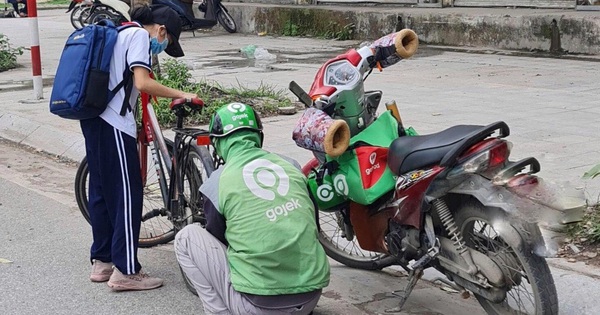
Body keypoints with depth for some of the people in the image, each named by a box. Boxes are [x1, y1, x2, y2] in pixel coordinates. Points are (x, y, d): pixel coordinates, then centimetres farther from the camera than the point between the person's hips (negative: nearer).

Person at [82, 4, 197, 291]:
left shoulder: (120, 33, 23)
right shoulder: (139, 35, -6)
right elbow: (142, 83, -18)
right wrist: (181, 95, -11)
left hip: (94, 118, 10)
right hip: (114, 123, -10)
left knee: (101, 190, 14)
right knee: (127, 194, -5)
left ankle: (102, 261, 22)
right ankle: (126, 271, -2)